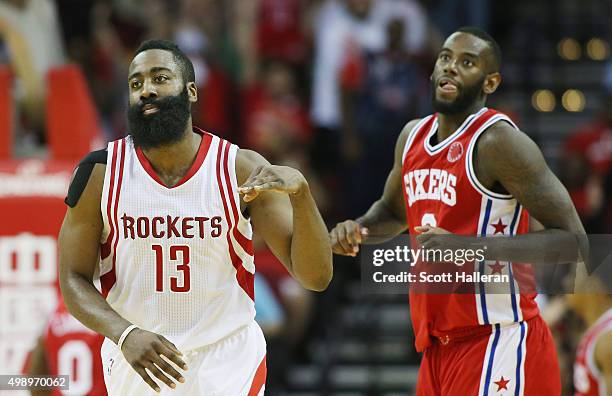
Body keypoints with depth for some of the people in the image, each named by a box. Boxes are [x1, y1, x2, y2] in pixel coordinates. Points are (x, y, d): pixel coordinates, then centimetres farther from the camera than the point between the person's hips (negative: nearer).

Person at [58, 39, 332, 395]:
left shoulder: (243, 171, -9)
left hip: (227, 367, -1)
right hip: (136, 364, 1)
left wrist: (300, 192, -27)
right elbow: (75, 279, -3)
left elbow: (316, 277, -11)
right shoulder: (101, 172, -6)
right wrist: (125, 334, -22)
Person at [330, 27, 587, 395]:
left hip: (497, 340, -8)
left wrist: (469, 246, -26)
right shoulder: (414, 136, 11)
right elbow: (393, 211, 31)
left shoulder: (498, 140, -13)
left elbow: (573, 242, -17)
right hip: (439, 345, 8)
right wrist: (359, 228, 7)